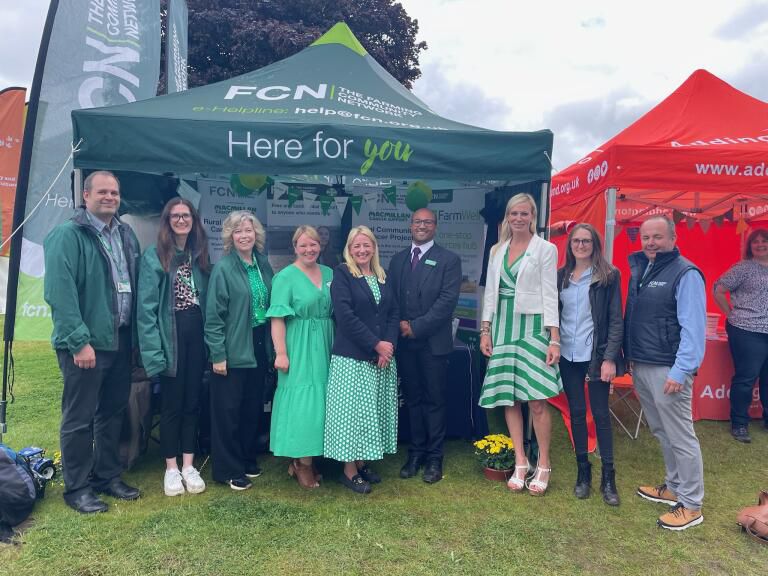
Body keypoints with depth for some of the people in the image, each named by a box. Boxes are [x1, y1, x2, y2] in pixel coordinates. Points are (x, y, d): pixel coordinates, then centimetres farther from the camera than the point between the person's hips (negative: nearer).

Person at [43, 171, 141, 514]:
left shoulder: (126, 234, 11)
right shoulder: (67, 235, -10)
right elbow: (60, 293, -17)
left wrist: (134, 335, 9)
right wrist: (79, 340, -19)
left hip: (120, 341, 7)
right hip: (86, 343, -7)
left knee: (113, 413, 16)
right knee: (79, 418, 4)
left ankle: (108, 476, 30)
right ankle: (76, 488, 18)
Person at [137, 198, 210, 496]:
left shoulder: (199, 255, 10)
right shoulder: (154, 256, -6)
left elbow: (207, 299, 9)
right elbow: (147, 306, -11)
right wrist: (154, 349, -18)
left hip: (196, 334, 4)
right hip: (170, 335, -4)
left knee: (192, 401, 10)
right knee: (172, 403, 5)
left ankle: (189, 465, 22)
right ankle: (171, 468, 20)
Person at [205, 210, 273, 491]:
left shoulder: (263, 265, 6)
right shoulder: (223, 268, -11)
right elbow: (214, 315, -12)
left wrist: (272, 347, 8)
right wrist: (218, 355, -15)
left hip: (259, 347, 6)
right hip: (233, 350, -6)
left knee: (254, 407, 16)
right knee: (228, 410, 5)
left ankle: (248, 459, 33)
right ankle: (228, 470, 19)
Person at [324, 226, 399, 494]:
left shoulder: (383, 277, 12)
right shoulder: (342, 274, -5)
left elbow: (393, 314, 8)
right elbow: (345, 316, -14)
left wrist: (389, 345, -8)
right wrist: (376, 344, -15)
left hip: (383, 356, 6)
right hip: (352, 357, -6)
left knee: (374, 411, 11)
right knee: (353, 410, 0)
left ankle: (362, 463, 24)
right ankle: (349, 470, 13)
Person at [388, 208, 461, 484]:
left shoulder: (449, 260, -3)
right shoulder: (398, 259, 12)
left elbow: (448, 299, -11)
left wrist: (417, 326, -14)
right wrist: (400, 323, -6)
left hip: (433, 342, -4)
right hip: (405, 341, 4)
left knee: (435, 399, 5)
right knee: (412, 398, 12)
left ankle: (434, 457, 17)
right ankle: (416, 452, 25)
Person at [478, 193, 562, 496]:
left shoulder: (546, 249, -1)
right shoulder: (497, 250, 12)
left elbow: (550, 294, -5)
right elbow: (490, 291, 13)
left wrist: (554, 338, -10)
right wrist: (485, 330, 6)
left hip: (532, 326, -4)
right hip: (502, 327, 5)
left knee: (537, 400, -5)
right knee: (508, 397, 5)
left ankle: (543, 465, 11)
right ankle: (520, 462, 17)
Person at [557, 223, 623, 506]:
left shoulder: (609, 276, -3)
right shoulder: (561, 276, 7)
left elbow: (616, 320, -6)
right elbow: (554, 314, 10)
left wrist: (610, 358, -12)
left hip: (596, 356, -3)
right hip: (567, 356, 3)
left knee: (600, 414, 1)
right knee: (576, 413, 10)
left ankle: (608, 477, 14)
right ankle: (583, 471, 23)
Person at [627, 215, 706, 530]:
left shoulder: (685, 273, -12)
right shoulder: (639, 269, 11)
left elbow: (693, 327, -17)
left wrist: (680, 371, -21)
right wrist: (629, 355, 13)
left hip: (667, 370, -7)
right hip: (641, 367, 8)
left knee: (680, 437, 1)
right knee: (662, 432, 18)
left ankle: (691, 505, 14)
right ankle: (674, 487, 34)